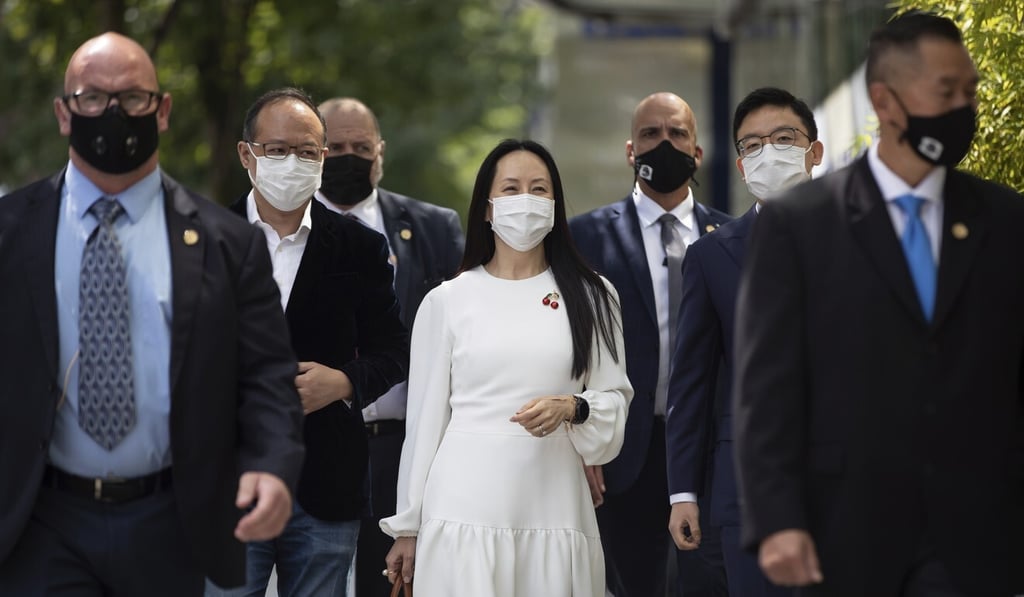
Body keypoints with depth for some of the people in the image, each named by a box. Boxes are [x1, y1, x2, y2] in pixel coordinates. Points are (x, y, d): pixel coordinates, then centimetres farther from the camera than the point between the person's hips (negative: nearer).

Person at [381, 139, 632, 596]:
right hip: (465, 509, -1)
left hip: (555, 509, 1)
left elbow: (614, 398, 9)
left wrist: (572, 408, -13)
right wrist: (407, 527, 8)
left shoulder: (590, 297, 7)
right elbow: (425, 419, 7)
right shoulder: (447, 301, 4)